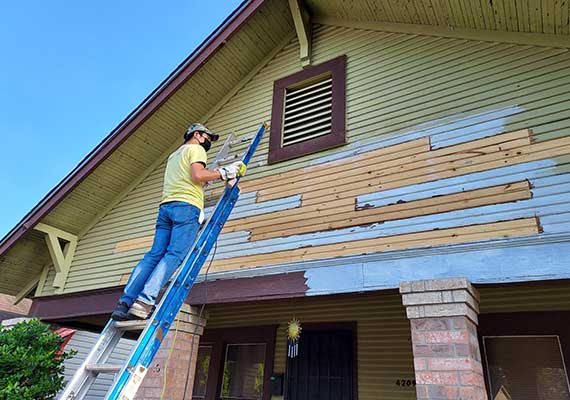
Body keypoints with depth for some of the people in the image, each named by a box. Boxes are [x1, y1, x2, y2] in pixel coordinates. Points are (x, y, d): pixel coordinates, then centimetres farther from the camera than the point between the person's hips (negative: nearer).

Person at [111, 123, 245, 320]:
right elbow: (197, 175, -10)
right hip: (186, 206, -8)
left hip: (166, 206, 8)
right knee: (174, 255, -15)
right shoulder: (195, 149, 7)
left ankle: (125, 302, -10)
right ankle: (144, 302, -27)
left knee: (154, 255, -1)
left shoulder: (174, 155, 34)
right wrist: (223, 173, -1)